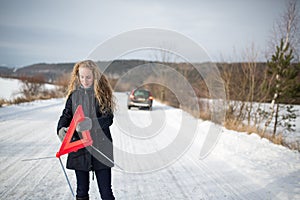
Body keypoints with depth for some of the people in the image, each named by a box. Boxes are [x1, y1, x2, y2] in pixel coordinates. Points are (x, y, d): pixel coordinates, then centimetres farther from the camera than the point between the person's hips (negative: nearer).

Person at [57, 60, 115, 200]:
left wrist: (90, 123, -27)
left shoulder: (102, 93, -3)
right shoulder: (74, 94, 5)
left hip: (100, 147, -3)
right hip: (79, 146, 3)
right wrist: (61, 128, -15)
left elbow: (108, 119, -10)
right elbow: (66, 115, 6)